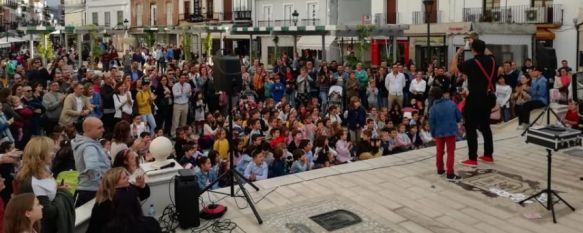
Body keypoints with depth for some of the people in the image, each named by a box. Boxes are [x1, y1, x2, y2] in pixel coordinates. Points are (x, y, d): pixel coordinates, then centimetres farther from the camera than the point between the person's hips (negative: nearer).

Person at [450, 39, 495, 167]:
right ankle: (488, 155, 26)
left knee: (471, 128, -2)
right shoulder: (491, 60, 4)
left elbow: (452, 68, -10)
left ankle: (472, 159, -2)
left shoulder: (471, 63, -16)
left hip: (475, 99, -7)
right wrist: (479, 44, 30)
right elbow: (487, 53, 28)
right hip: (488, 98, 7)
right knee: (485, 126, 18)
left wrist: (457, 53, 1)